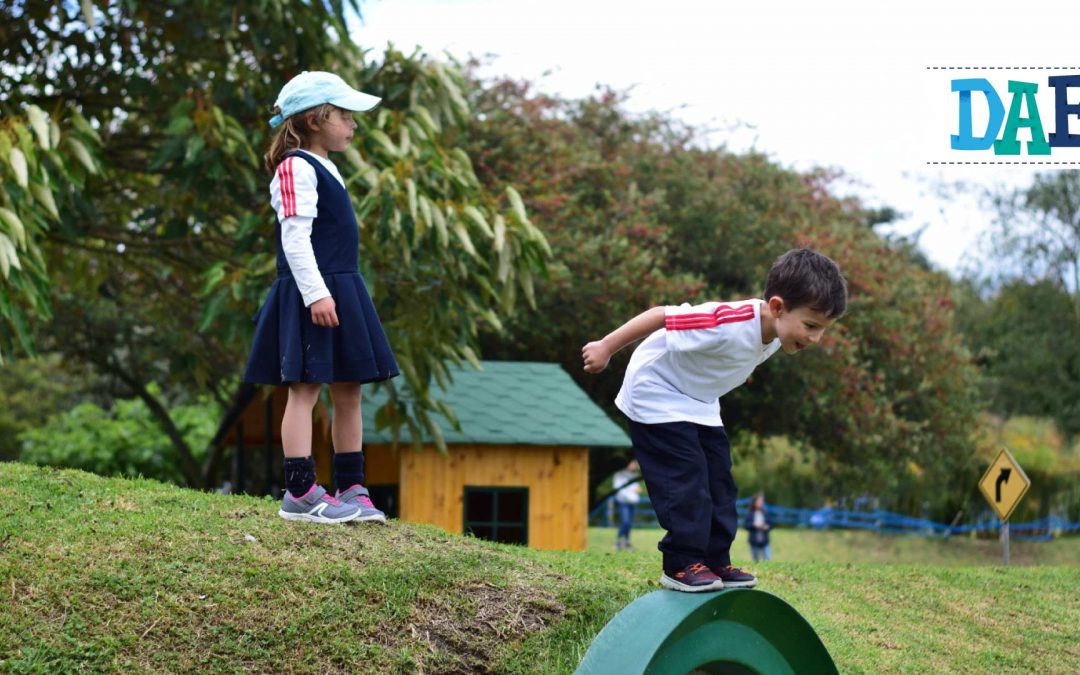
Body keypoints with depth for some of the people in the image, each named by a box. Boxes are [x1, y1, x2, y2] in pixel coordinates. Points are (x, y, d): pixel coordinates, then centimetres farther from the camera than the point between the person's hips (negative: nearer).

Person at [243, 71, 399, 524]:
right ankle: (299, 493, -7)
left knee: (348, 391, 10)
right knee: (305, 388, -8)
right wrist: (315, 293, -25)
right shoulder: (296, 168, -10)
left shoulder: (323, 169, 20)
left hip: (340, 290, 10)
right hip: (312, 294, -10)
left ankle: (351, 489, 16)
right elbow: (295, 237, -18)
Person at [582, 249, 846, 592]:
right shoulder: (728, 325, -39)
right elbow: (661, 316, -33)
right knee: (685, 478, -14)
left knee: (718, 479, 6)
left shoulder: (775, 333, -11)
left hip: (699, 403, 9)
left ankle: (715, 563, 13)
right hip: (656, 394, -9)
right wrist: (606, 348, -26)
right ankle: (681, 565, -6)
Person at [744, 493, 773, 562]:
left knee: (768, 560, -10)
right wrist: (754, 525, -18)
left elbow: (771, 524, 10)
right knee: (756, 561, 5)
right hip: (754, 541, -1)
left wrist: (767, 527, -10)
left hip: (764, 541, 1)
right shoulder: (749, 513, -1)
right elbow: (745, 524, -5)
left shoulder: (765, 513, 5)